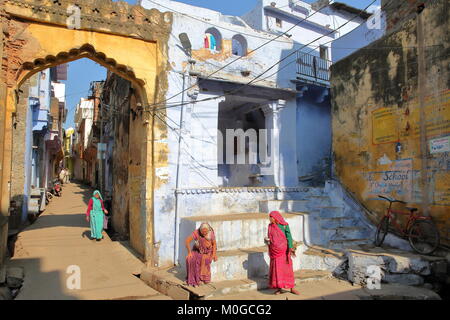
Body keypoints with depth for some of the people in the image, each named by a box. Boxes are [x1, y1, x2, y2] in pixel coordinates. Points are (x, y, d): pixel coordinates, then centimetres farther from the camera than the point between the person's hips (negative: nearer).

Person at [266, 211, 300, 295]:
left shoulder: (284, 226, -6)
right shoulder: (270, 226, 5)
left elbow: (289, 237, -7)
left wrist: (290, 249, -18)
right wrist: (267, 241, -10)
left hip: (284, 250, -2)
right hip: (275, 251, 3)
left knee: (287, 269, 2)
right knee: (276, 269, 2)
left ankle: (291, 288, 12)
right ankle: (279, 288, 11)